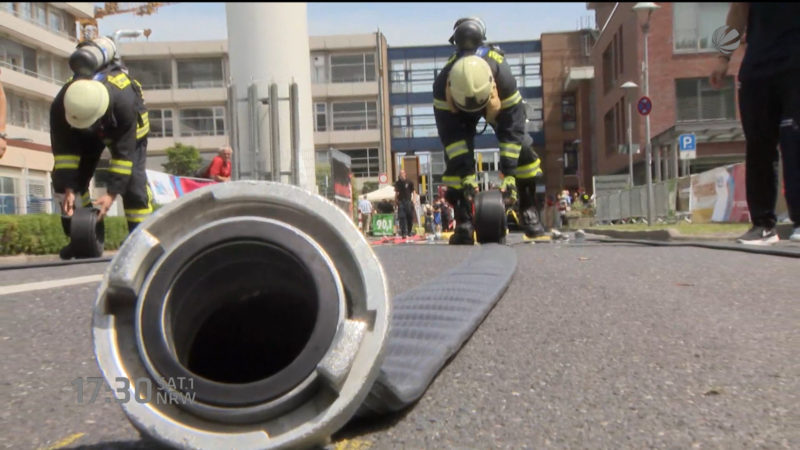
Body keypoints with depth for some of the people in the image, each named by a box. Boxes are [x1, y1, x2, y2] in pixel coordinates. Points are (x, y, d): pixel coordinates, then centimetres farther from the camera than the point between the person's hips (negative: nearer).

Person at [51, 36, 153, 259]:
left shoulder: (124, 103, -44)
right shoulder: (60, 106, -35)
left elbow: (124, 153, -38)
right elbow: (63, 150, -26)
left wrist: (111, 194, -40)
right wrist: (69, 189, -32)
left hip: (123, 126, -3)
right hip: (87, 136, 3)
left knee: (133, 178, -18)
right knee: (64, 177, -7)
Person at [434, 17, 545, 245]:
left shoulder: (503, 76, -41)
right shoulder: (441, 85, -40)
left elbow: (512, 128, -35)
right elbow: (450, 136, -34)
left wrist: (509, 174, -39)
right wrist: (467, 175, -39)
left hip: (498, 105, 0)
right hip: (458, 113, 0)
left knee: (522, 149, -16)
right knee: (456, 162, -17)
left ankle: (528, 211, -3)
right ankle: (463, 222, -10)